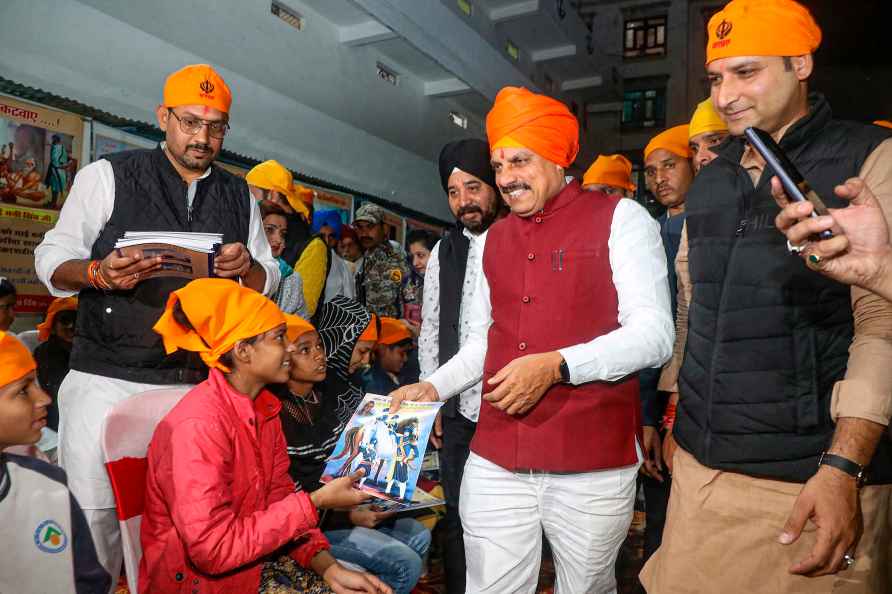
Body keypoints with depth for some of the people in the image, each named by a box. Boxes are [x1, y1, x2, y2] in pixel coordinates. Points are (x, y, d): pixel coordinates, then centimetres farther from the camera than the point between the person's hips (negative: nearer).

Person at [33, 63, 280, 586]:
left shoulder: (240, 196, 13)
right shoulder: (107, 177, 4)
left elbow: (268, 281, 13)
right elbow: (51, 261, 3)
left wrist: (247, 267, -9)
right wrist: (100, 273, -18)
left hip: (203, 385, 3)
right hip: (109, 381, -2)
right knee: (94, 513, 1)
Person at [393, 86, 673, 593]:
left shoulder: (620, 219, -2)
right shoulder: (496, 238, 14)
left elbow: (654, 335, -11)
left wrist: (556, 365, -21)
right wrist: (433, 388, 5)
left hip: (594, 466, -3)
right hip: (495, 465, 4)